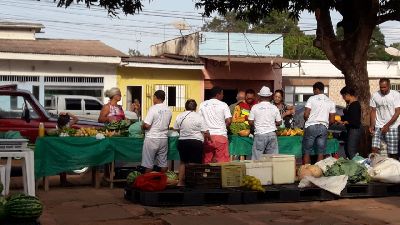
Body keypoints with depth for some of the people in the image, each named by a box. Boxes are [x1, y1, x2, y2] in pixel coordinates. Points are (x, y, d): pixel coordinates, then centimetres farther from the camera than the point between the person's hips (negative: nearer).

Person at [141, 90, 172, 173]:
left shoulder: (153, 109, -14)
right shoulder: (168, 110, 4)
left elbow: (147, 125, -17)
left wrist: (143, 127, 3)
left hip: (152, 138, -5)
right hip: (164, 138, 6)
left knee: (148, 164, 2)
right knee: (163, 163, 11)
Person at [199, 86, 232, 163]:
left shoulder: (203, 105, 8)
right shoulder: (223, 105, -1)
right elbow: (228, 121, -5)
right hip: (220, 135, -3)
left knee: (206, 161, 7)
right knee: (222, 161, -2)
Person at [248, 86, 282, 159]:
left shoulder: (255, 107, -2)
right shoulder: (274, 108, 3)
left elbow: (250, 122, -2)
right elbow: (279, 122, 7)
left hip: (260, 134, -2)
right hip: (272, 134, 2)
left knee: (256, 157, 0)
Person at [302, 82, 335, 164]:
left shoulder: (312, 99, -1)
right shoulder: (330, 102, 11)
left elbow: (306, 115, -7)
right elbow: (332, 120, 8)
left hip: (311, 126, -3)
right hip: (323, 128, 3)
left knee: (307, 152, 2)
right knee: (321, 153, 6)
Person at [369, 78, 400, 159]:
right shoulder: (375, 95, 2)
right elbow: (373, 111, 7)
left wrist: (387, 125, -15)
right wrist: (372, 125, -6)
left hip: (392, 127, -2)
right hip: (378, 127, 2)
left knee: (393, 153, -2)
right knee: (374, 149, -12)